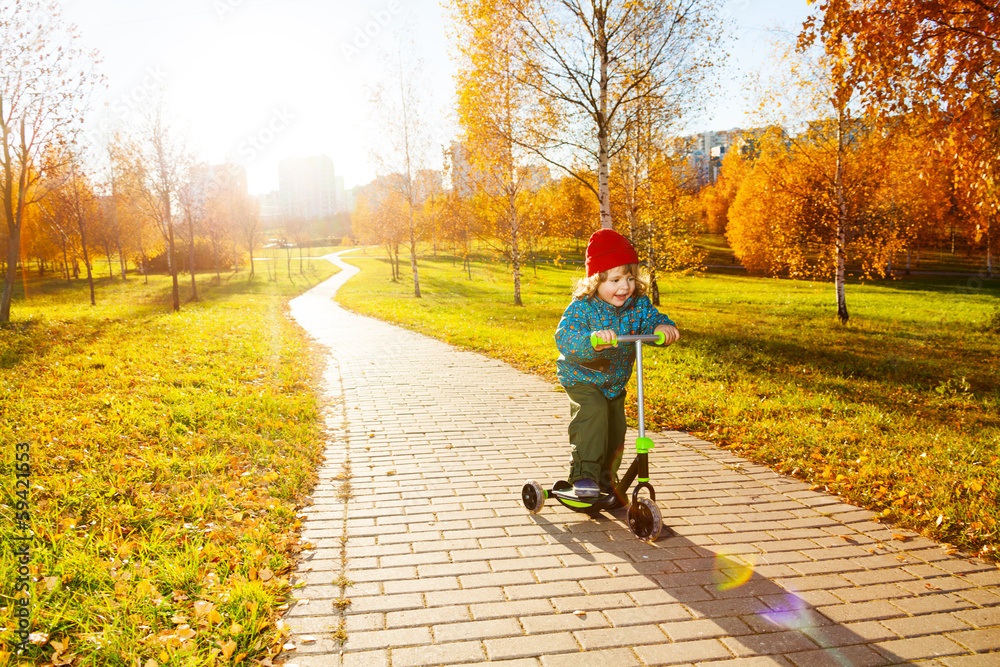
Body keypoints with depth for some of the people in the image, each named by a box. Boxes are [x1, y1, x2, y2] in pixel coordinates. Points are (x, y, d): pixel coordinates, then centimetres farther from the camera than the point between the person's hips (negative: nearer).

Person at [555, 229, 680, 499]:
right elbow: (564, 337, -38)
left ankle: (606, 478, 35)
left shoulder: (637, 304, -9)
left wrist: (663, 327, -39)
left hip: (616, 383, 6)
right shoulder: (582, 307, -25)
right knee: (593, 413, -30)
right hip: (582, 378, -5)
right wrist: (592, 340, -58)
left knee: (616, 430, 11)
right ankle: (584, 474, -20)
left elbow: (651, 319, -14)